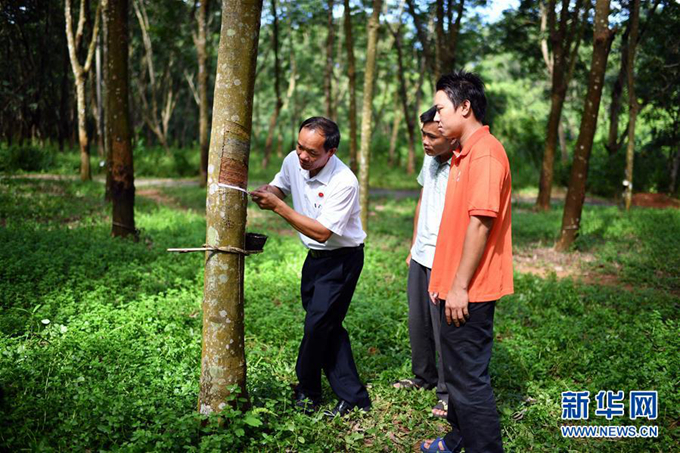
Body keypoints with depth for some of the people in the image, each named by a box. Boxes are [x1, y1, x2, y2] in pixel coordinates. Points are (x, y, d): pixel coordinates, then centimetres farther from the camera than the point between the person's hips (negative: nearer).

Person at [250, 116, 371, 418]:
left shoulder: (344, 182, -26)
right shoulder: (293, 161, -4)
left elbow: (322, 232, -29)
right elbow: (278, 187, 17)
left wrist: (278, 206, -31)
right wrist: (265, 192, -8)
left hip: (341, 259, -8)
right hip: (315, 257, 8)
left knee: (317, 326, -8)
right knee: (329, 328, 8)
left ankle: (306, 391, 16)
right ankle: (353, 398, 16)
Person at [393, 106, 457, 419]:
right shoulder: (430, 161, 8)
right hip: (421, 257, 8)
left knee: (444, 326, 0)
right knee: (418, 322, 17)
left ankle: (448, 393, 16)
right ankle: (424, 376, 36)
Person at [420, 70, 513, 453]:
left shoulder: (485, 152, -16)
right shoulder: (464, 154, 16)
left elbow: (480, 222, -22)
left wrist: (460, 287, -21)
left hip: (469, 292, -10)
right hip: (455, 287, 10)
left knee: (470, 380, -1)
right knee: (457, 373, 21)